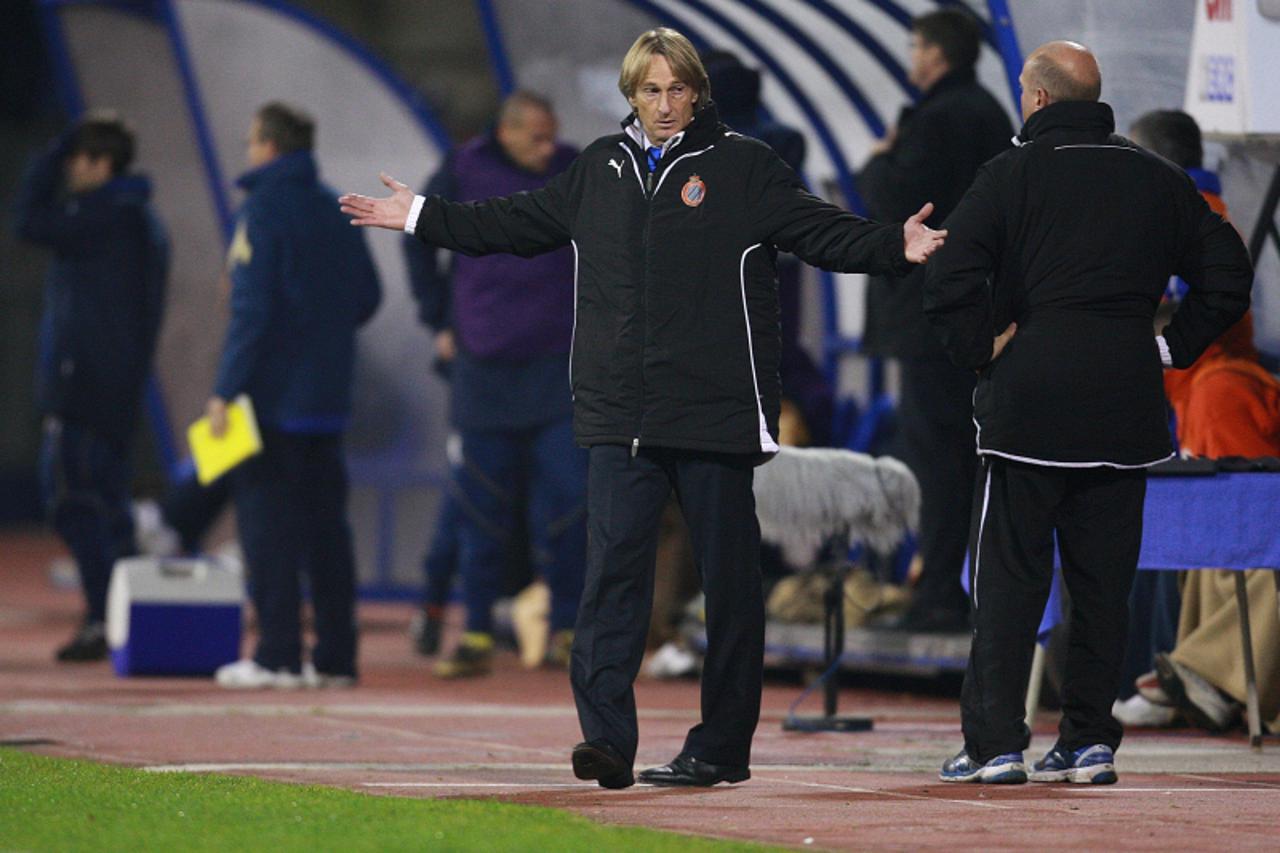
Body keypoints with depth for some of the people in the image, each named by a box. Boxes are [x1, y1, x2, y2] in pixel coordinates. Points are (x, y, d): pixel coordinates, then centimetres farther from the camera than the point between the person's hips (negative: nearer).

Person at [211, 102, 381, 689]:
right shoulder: (332, 210, 11)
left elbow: (252, 308, -16)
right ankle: (335, 656, 9)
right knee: (325, 520, 10)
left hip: (273, 393, -7)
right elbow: (367, 295, 13)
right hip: (327, 393, 7)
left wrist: (226, 390, -16)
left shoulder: (264, 210, -11)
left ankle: (278, 656, -5)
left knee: (266, 518, -3)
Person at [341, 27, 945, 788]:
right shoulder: (602, 169, 15)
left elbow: (819, 230, -6)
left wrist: (894, 247, -23)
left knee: (729, 578, 2)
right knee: (614, 567, -8)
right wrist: (421, 216, 28)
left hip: (717, 411, -3)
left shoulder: (743, 166, 2)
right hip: (619, 413, 3)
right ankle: (607, 737, -13)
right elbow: (518, 224, 25)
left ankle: (723, 745, 9)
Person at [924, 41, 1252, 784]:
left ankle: (995, 743, -4)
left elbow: (951, 283, -13)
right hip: (1125, 409, 4)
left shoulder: (1012, 174, -2)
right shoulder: (1159, 180, 10)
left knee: (1008, 577, 0)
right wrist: (1171, 349, 12)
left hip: (1029, 401, -4)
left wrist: (980, 352, 0)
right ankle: (1091, 741, 8)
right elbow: (1229, 273, 11)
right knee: (1104, 580, 8)